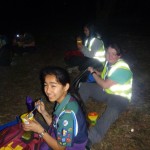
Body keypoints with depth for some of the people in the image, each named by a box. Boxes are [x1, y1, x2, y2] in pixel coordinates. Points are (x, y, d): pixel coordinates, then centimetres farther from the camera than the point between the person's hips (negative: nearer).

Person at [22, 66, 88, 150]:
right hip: (61, 138, 7)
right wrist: (43, 112, -10)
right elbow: (54, 125, 3)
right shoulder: (63, 100, -9)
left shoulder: (68, 114, -34)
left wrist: (40, 130, -22)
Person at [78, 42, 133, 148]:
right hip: (106, 91, 8)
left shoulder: (122, 69, -26)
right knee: (84, 87, 0)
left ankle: (91, 139, -47)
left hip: (120, 97, -8)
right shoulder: (109, 62, -3)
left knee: (113, 111, -40)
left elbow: (105, 85, -25)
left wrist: (93, 73, -12)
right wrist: (95, 72, 1)